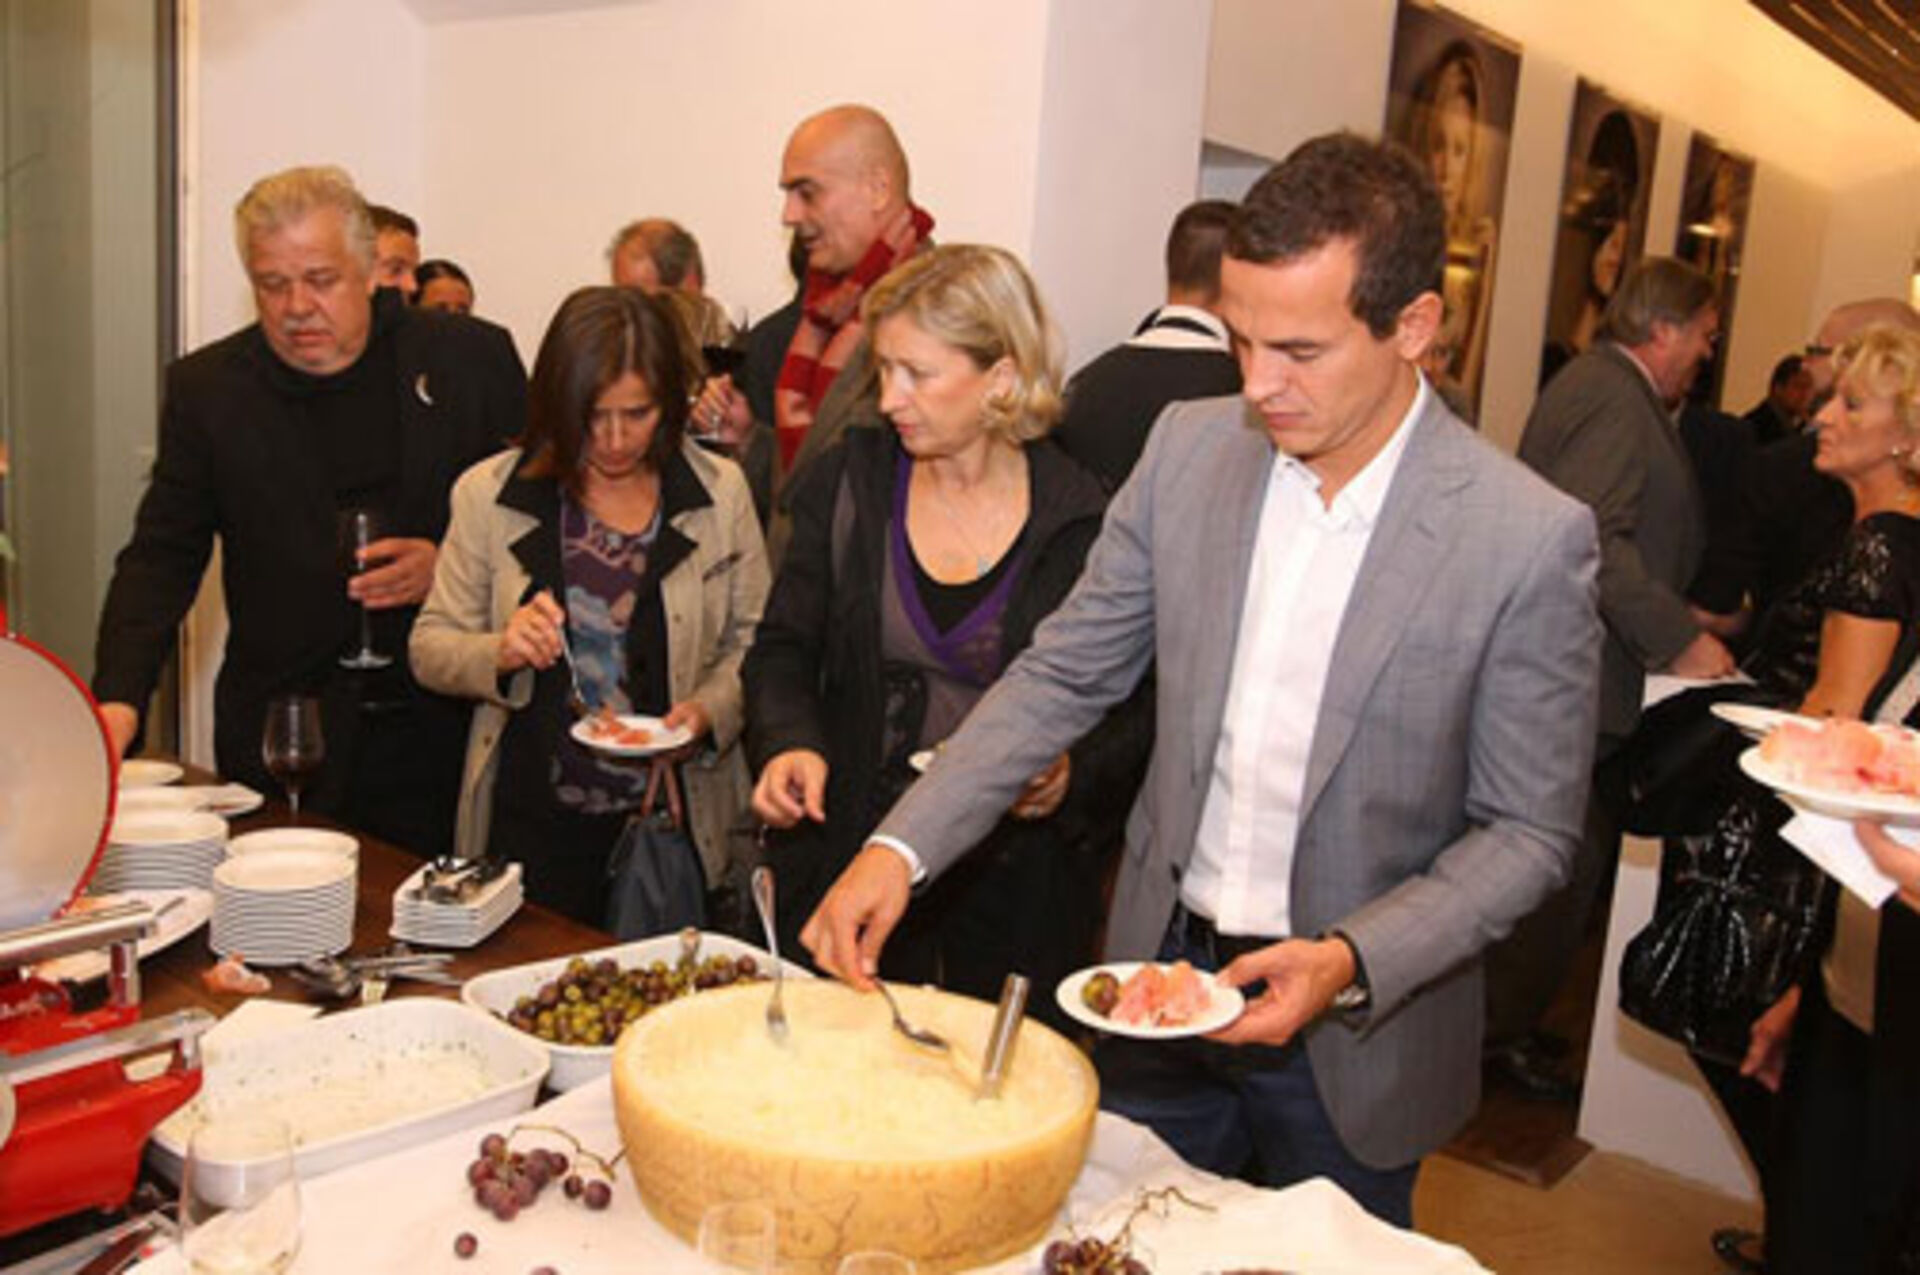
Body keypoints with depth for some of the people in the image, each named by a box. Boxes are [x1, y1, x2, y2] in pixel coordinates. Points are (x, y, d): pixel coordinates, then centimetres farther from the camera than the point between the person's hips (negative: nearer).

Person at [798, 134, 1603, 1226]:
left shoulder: (1530, 539, -18)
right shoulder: (1190, 447, -7)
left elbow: (1529, 833, -10)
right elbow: (1064, 674, -2)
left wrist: (1351, 962, -24)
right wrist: (902, 846, -12)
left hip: (1351, 1036, -3)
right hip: (1159, 972, 3)